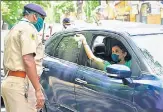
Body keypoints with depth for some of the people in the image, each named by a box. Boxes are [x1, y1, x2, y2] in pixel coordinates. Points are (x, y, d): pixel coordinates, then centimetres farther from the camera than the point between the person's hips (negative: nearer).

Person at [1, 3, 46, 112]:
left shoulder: (14, 29, 24)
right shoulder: (28, 28, -7)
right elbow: (28, 61, -20)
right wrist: (38, 90, -22)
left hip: (10, 81, 10)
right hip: (21, 83, -10)